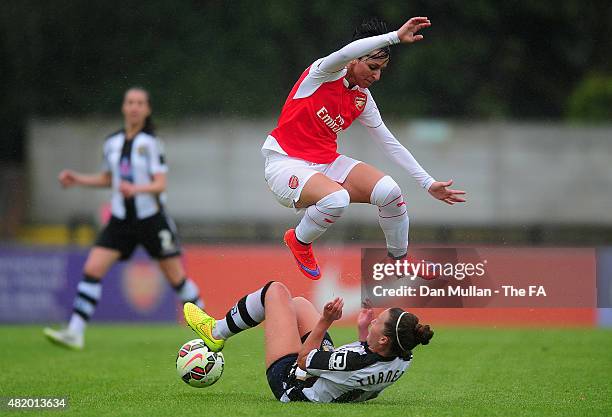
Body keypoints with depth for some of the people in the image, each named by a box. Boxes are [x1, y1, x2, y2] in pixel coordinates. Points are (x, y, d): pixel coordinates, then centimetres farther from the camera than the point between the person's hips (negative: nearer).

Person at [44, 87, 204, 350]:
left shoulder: (150, 143, -8)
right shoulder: (112, 143, 6)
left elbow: (160, 184, -14)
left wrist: (136, 189, -32)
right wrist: (77, 179, 9)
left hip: (151, 217, -4)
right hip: (121, 219, 4)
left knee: (176, 277, 4)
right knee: (92, 269, -11)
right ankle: (75, 333, -13)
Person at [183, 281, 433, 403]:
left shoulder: (354, 362, -44)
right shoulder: (403, 360, -24)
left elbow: (304, 361, -25)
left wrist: (324, 322, -23)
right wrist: (363, 332, -4)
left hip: (293, 382, -7)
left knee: (275, 290, 5)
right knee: (298, 303, 26)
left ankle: (216, 332, 27)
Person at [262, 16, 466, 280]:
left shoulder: (362, 100, 6)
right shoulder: (324, 73, -12)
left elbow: (389, 144, 12)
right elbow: (346, 53, -36)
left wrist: (428, 183, 8)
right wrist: (396, 37, -38)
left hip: (327, 163, 6)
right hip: (285, 164, -6)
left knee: (389, 191, -17)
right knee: (337, 198, -36)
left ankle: (399, 259, 9)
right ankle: (299, 241, -3)